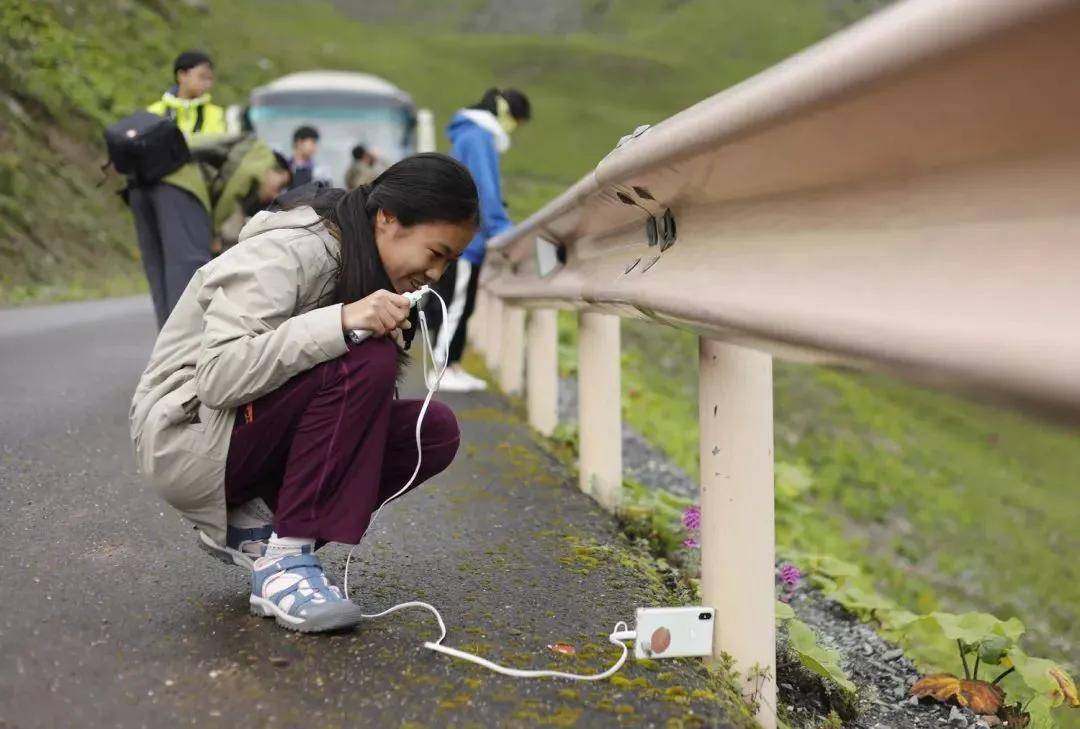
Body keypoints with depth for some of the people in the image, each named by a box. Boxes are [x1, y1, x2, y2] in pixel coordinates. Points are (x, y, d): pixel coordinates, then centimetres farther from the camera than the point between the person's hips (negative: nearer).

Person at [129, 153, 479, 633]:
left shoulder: (360, 268, 8)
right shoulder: (288, 252, -19)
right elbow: (217, 377, -30)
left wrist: (390, 335, -14)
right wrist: (341, 322, -37)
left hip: (258, 441, 9)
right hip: (184, 438, -9)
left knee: (435, 430, -8)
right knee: (364, 362, -29)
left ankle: (250, 527, -1)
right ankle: (284, 559, -22)